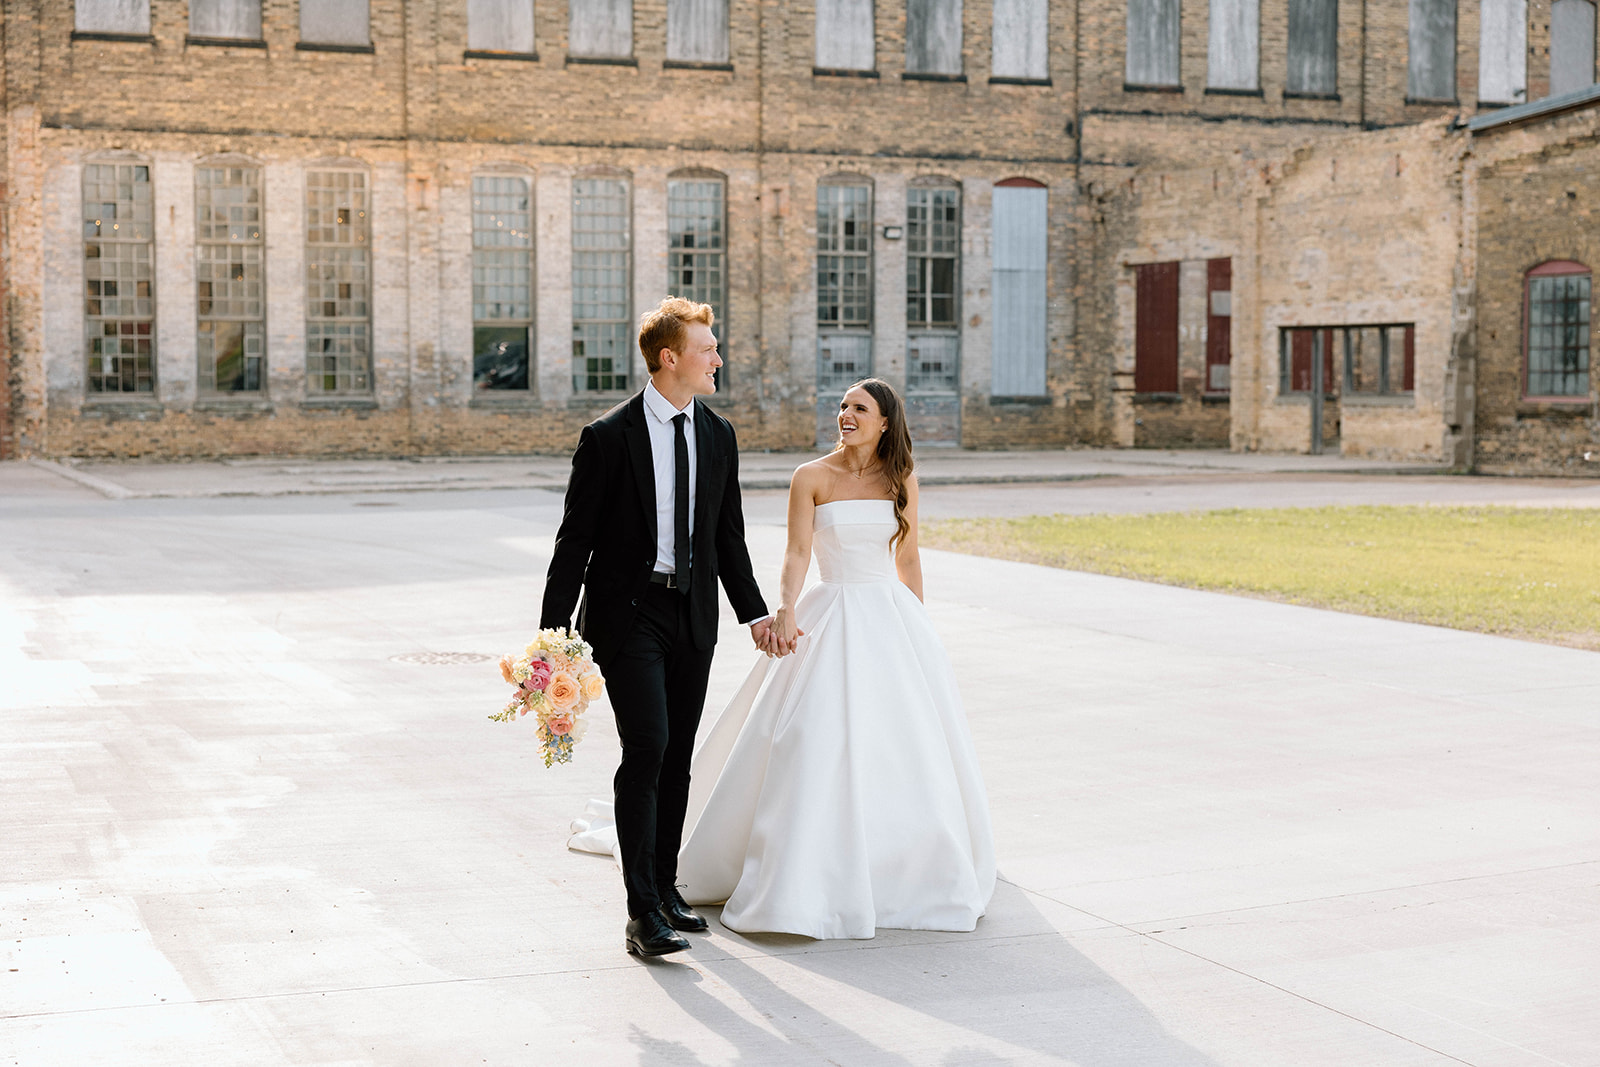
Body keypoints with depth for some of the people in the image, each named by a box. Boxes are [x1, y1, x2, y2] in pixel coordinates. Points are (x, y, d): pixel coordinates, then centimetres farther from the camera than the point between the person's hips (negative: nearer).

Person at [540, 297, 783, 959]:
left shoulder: (718, 435, 8)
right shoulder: (609, 436, -8)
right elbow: (576, 537, -7)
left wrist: (754, 611, 13)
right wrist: (553, 630, -10)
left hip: (694, 617, 6)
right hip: (628, 613, -6)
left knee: (677, 758, 11)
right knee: (646, 748, -16)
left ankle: (664, 887, 25)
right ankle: (643, 912, -14)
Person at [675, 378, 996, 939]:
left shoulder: (900, 480, 6)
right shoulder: (812, 478, -3)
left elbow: (907, 560, 12)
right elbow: (798, 553, -11)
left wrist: (919, 629, 13)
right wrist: (786, 609, -28)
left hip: (893, 619, 3)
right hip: (832, 619, -3)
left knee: (905, 747, 7)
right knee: (817, 744, -9)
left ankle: (906, 870, 27)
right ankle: (803, 884, 1)